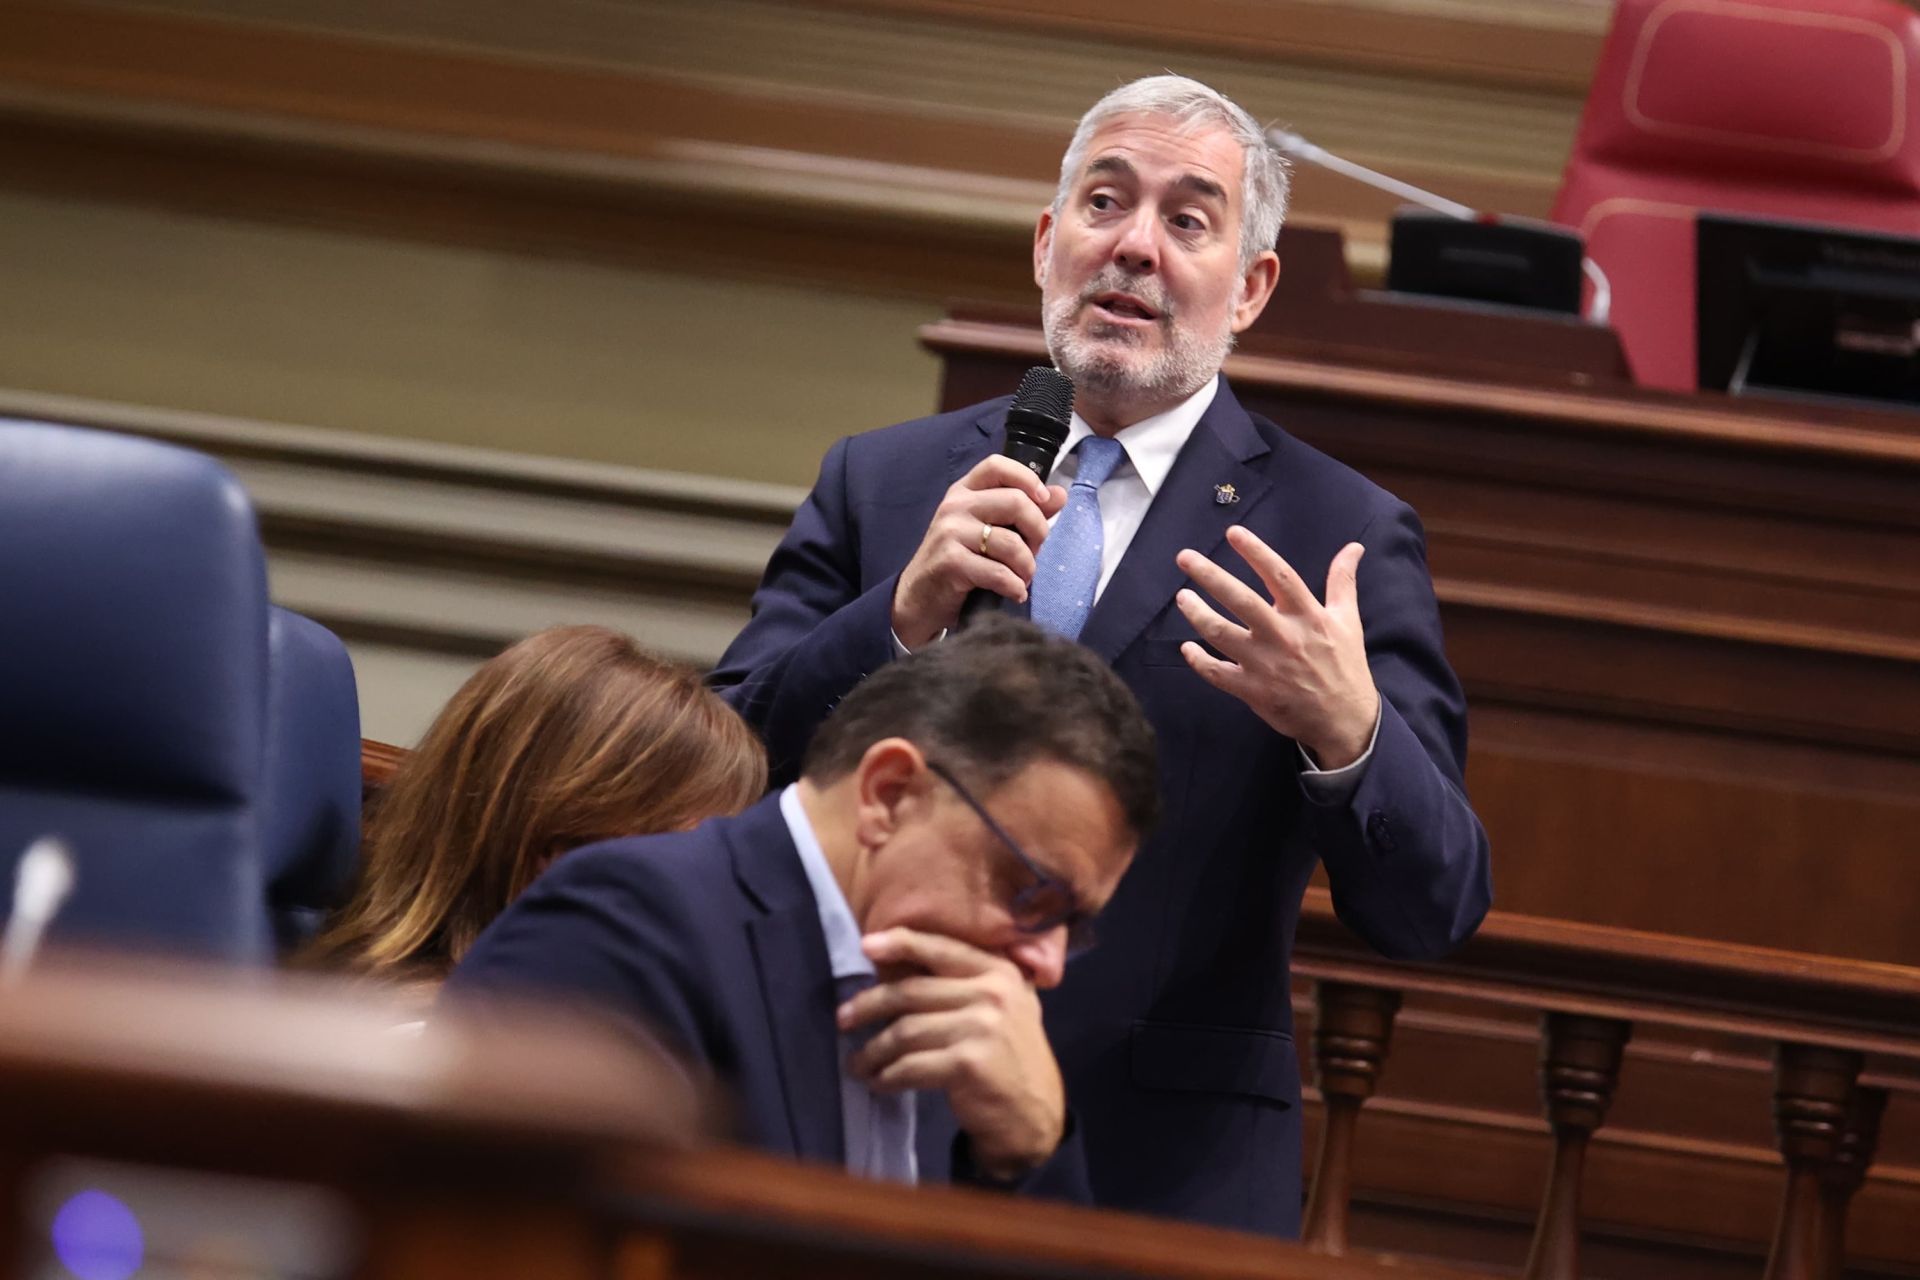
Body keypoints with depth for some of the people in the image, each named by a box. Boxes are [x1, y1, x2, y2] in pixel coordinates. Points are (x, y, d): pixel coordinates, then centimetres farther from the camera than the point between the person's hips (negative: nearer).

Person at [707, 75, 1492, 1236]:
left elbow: (1434, 912, -6)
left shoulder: (1342, 534, 1)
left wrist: (1348, 733, -26)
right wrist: (902, 619, -16)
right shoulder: (879, 482, 9)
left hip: (1169, 1183, -2)